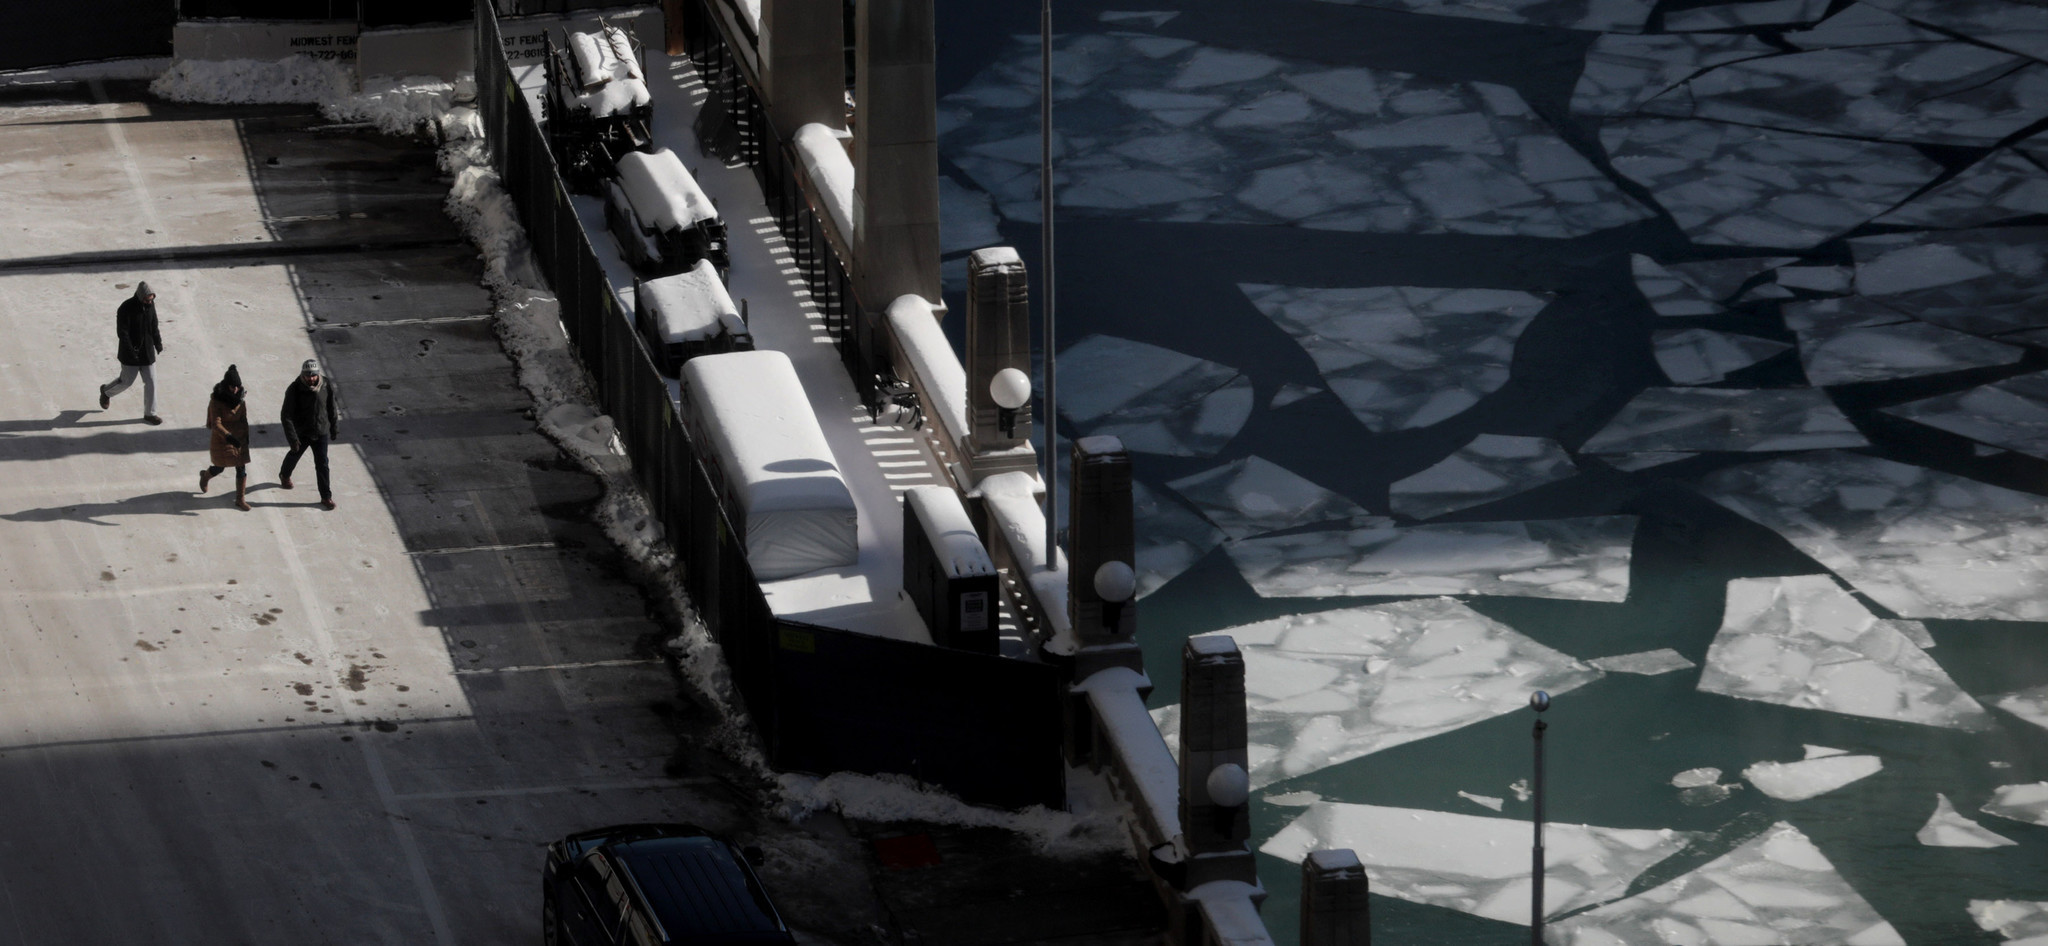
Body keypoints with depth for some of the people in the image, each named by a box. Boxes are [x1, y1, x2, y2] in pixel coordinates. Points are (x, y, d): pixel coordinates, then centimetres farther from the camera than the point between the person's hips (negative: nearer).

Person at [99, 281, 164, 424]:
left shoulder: (150, 305, -2)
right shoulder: (126, 308, -22)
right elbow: (122, 332, -21)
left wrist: (158, 344, 14)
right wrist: (131, 351, -24)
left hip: (147, 352, 5)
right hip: (130, 354, -5)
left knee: (151, 382, 5)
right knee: (126, 381, 8)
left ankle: (150, 414, 15)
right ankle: (106, 391, 39)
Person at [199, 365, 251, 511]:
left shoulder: (239, 398, -4)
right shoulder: (216, 401, -22)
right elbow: (216, 424, -29)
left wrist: (246, 435, 16)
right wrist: (228, 436, -43)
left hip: (239, 439, 5)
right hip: (222, 439, -5)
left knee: (241, 469, 1)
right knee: (220, 467, 12)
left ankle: (240, 499, 12)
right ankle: (205, 475, 48)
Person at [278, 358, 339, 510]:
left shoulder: (326, 387, -13)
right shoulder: (294, 390, -24)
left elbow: (331, 408, 4)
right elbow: (286, 416, -22)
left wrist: (334, 428, 11)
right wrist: (292, 438, -25)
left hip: (321, 432, 1)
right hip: (301, 433, -1)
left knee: (322, 463, 1)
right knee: (294, 455, 24)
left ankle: (326, 497, 10)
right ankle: (284, 475, 55)